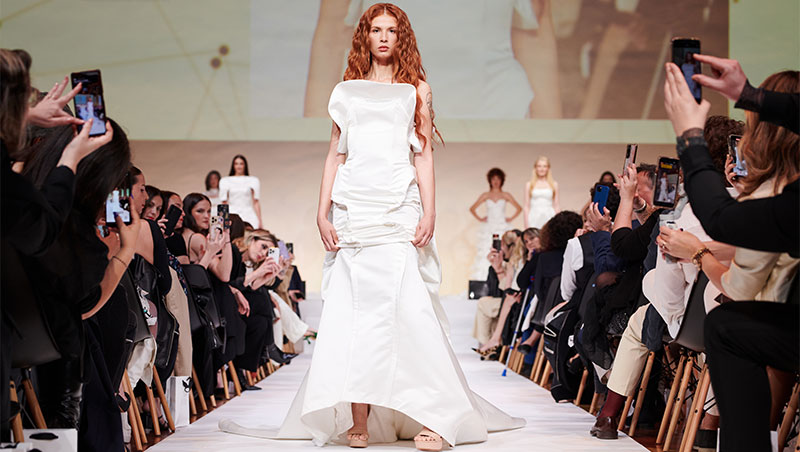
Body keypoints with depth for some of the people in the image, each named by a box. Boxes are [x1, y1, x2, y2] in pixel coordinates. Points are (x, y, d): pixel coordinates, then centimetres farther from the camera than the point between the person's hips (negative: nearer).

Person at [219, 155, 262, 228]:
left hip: (248, 216, 0)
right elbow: (224, 202, 11)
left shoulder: (253, 181, 10)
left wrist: (259, 220, 2)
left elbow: (255, 203, 8)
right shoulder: (225, 181, 13)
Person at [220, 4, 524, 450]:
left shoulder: (416, 89, 13)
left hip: (400, 212, -2)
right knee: (353, 313, -4)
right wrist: (323, 213, 3)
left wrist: (429, 213, -5)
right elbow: (336, 155, 14)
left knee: (409, 310, -12)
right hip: (354, 210, 2)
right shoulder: (347, 91, 17)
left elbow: (424, 154, 7)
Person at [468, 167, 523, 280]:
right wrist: (480, 219, 5)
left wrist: (511, 218, 6)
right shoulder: (485, 195, 8)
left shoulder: (506, 196, 8)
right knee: (487, 253, -10)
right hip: (488, 229, 0)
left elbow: (519, 208, 14)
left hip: (502, 228, 0)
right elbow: (472, 209, 13)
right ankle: (484, 279, -11)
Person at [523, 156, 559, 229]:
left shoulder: (554, 184, 8)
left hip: (549, 218, 0)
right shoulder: (529, 184, 7)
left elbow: (556, 206, 10)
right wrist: (526, 224, 0)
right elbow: (526, 206, 7)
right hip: (534, 218, 0)